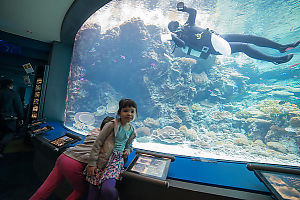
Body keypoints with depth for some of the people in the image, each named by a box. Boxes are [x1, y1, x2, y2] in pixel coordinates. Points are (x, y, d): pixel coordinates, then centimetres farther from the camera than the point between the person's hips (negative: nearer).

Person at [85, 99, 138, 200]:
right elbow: (97, 143, -6)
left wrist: (127, 150, 2)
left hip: (117, 159, 2)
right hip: (102, 158, -1)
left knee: (107, 189, -19)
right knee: (93, 191, -1)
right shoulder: (112, 125, -10)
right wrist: (92, 163, -6)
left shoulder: (131, 131, 6)